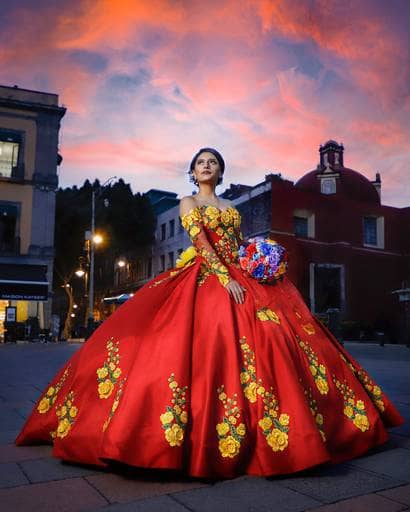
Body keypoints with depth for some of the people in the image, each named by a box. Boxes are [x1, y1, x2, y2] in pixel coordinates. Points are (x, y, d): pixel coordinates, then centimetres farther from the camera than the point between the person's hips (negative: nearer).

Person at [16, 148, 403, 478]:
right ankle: (205, 431, -7)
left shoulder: (231, 209, 24)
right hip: (207, 279, -5)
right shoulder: (188, 203, 8)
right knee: (210, 345, -17)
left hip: (241, 278, 5)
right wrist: (225, 278, -19)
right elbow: (201, 244, -7)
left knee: (268, 338, -4)